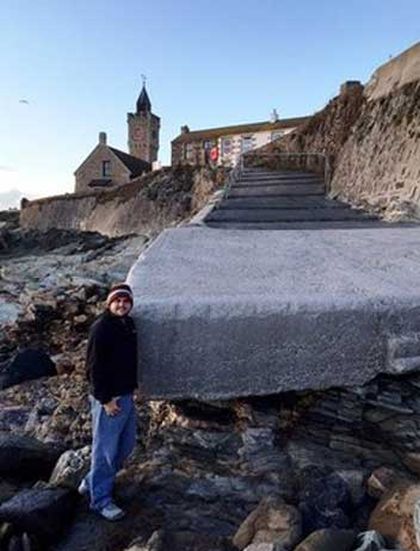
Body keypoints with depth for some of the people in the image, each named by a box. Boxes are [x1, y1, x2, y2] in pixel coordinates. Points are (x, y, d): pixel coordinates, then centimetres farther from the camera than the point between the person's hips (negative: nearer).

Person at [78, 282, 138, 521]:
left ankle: (92, 482, 35)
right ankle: (100, 499, 21)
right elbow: (95, 367, -20)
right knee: (105, 449, 4)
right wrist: (105, 399, -19)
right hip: (109, 398, -9)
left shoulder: (128, 323, 7)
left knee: (126, 444, 19)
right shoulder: (101, 328, -19)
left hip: (127, 395, 9)